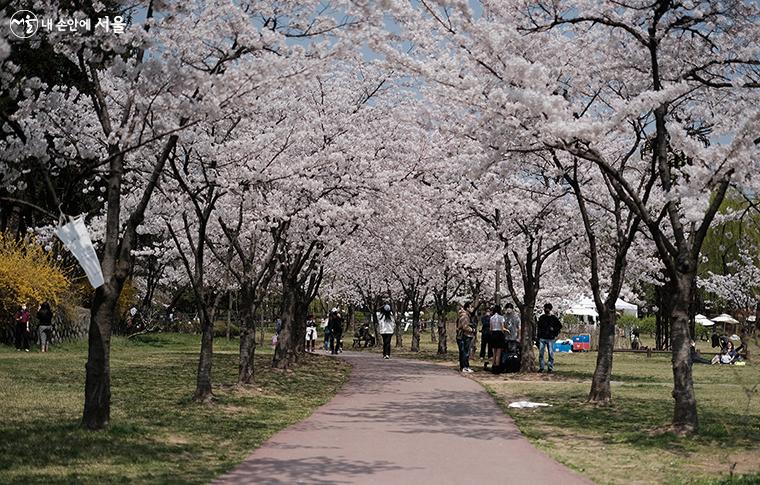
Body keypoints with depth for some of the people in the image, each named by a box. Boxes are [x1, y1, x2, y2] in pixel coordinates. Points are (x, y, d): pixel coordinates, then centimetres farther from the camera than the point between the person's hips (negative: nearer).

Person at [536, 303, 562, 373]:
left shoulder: (554, 318, 3)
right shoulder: (541, 318, 10)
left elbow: (560, 326, 10)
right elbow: (539, 327, 12)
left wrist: (554, 329, -5)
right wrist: (538, 337, 7)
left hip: (550, 339, -2)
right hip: (542, 338, 2)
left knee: (551, 354, -2)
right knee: (541, 353, 0)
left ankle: (550, 368, 4)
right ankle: (541, 367, 6)